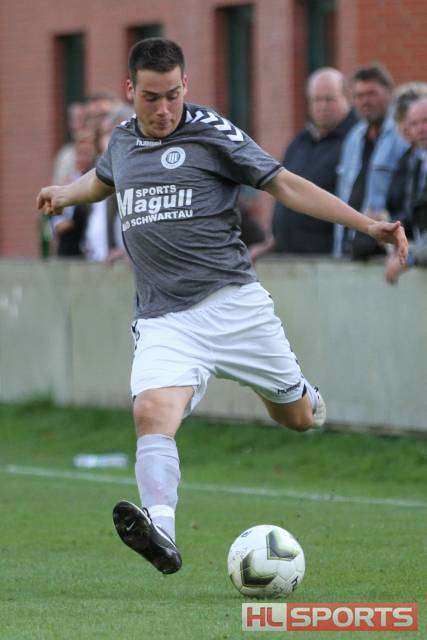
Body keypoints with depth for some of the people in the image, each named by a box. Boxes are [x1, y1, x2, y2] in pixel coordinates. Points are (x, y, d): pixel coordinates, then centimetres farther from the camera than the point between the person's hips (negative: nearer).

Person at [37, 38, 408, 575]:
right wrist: (65, 193, 27)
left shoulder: (211, 132, -3)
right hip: (163, 319, 2)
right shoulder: (123, 140, 12)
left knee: (297, 417, 9)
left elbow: (285, 185, -3)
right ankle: (161, 534, -41)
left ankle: (306, 400, 48)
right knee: (152, 413, -25)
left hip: (233, 303, -2)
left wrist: (366, 224, -9)